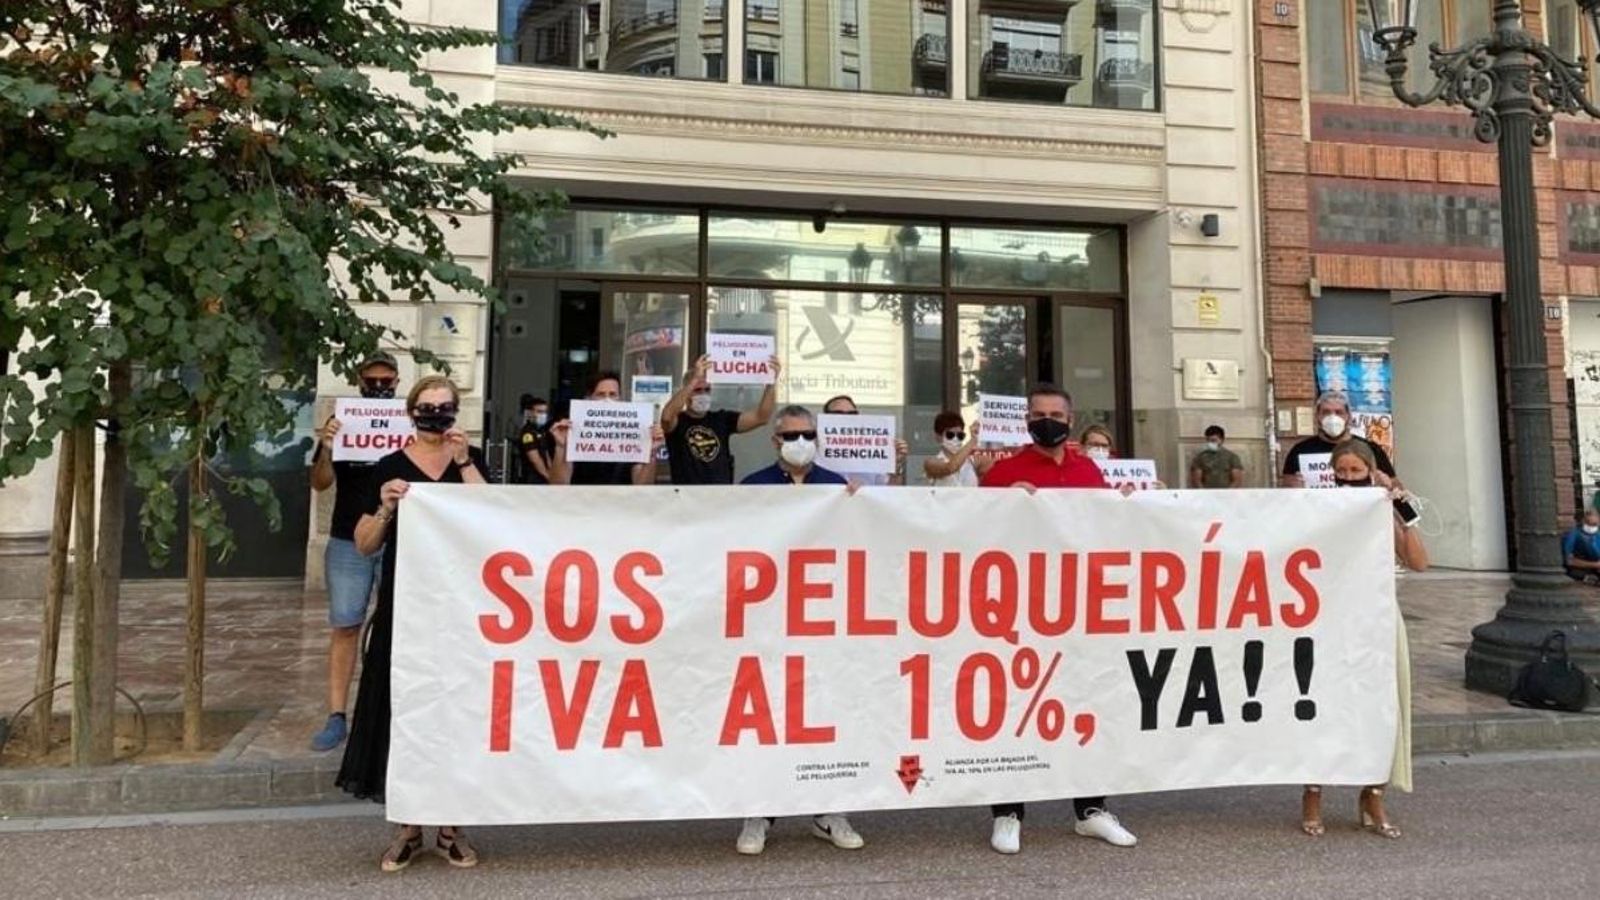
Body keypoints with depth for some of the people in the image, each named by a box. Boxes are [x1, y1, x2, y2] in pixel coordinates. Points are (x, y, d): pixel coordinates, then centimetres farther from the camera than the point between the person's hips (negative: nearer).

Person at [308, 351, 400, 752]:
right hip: (348, 543, 1)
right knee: (345, 627, 3)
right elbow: (320, 484, 0)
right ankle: (337, 717, 8)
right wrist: (326, 449, -20)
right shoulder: (341, 422, 4)